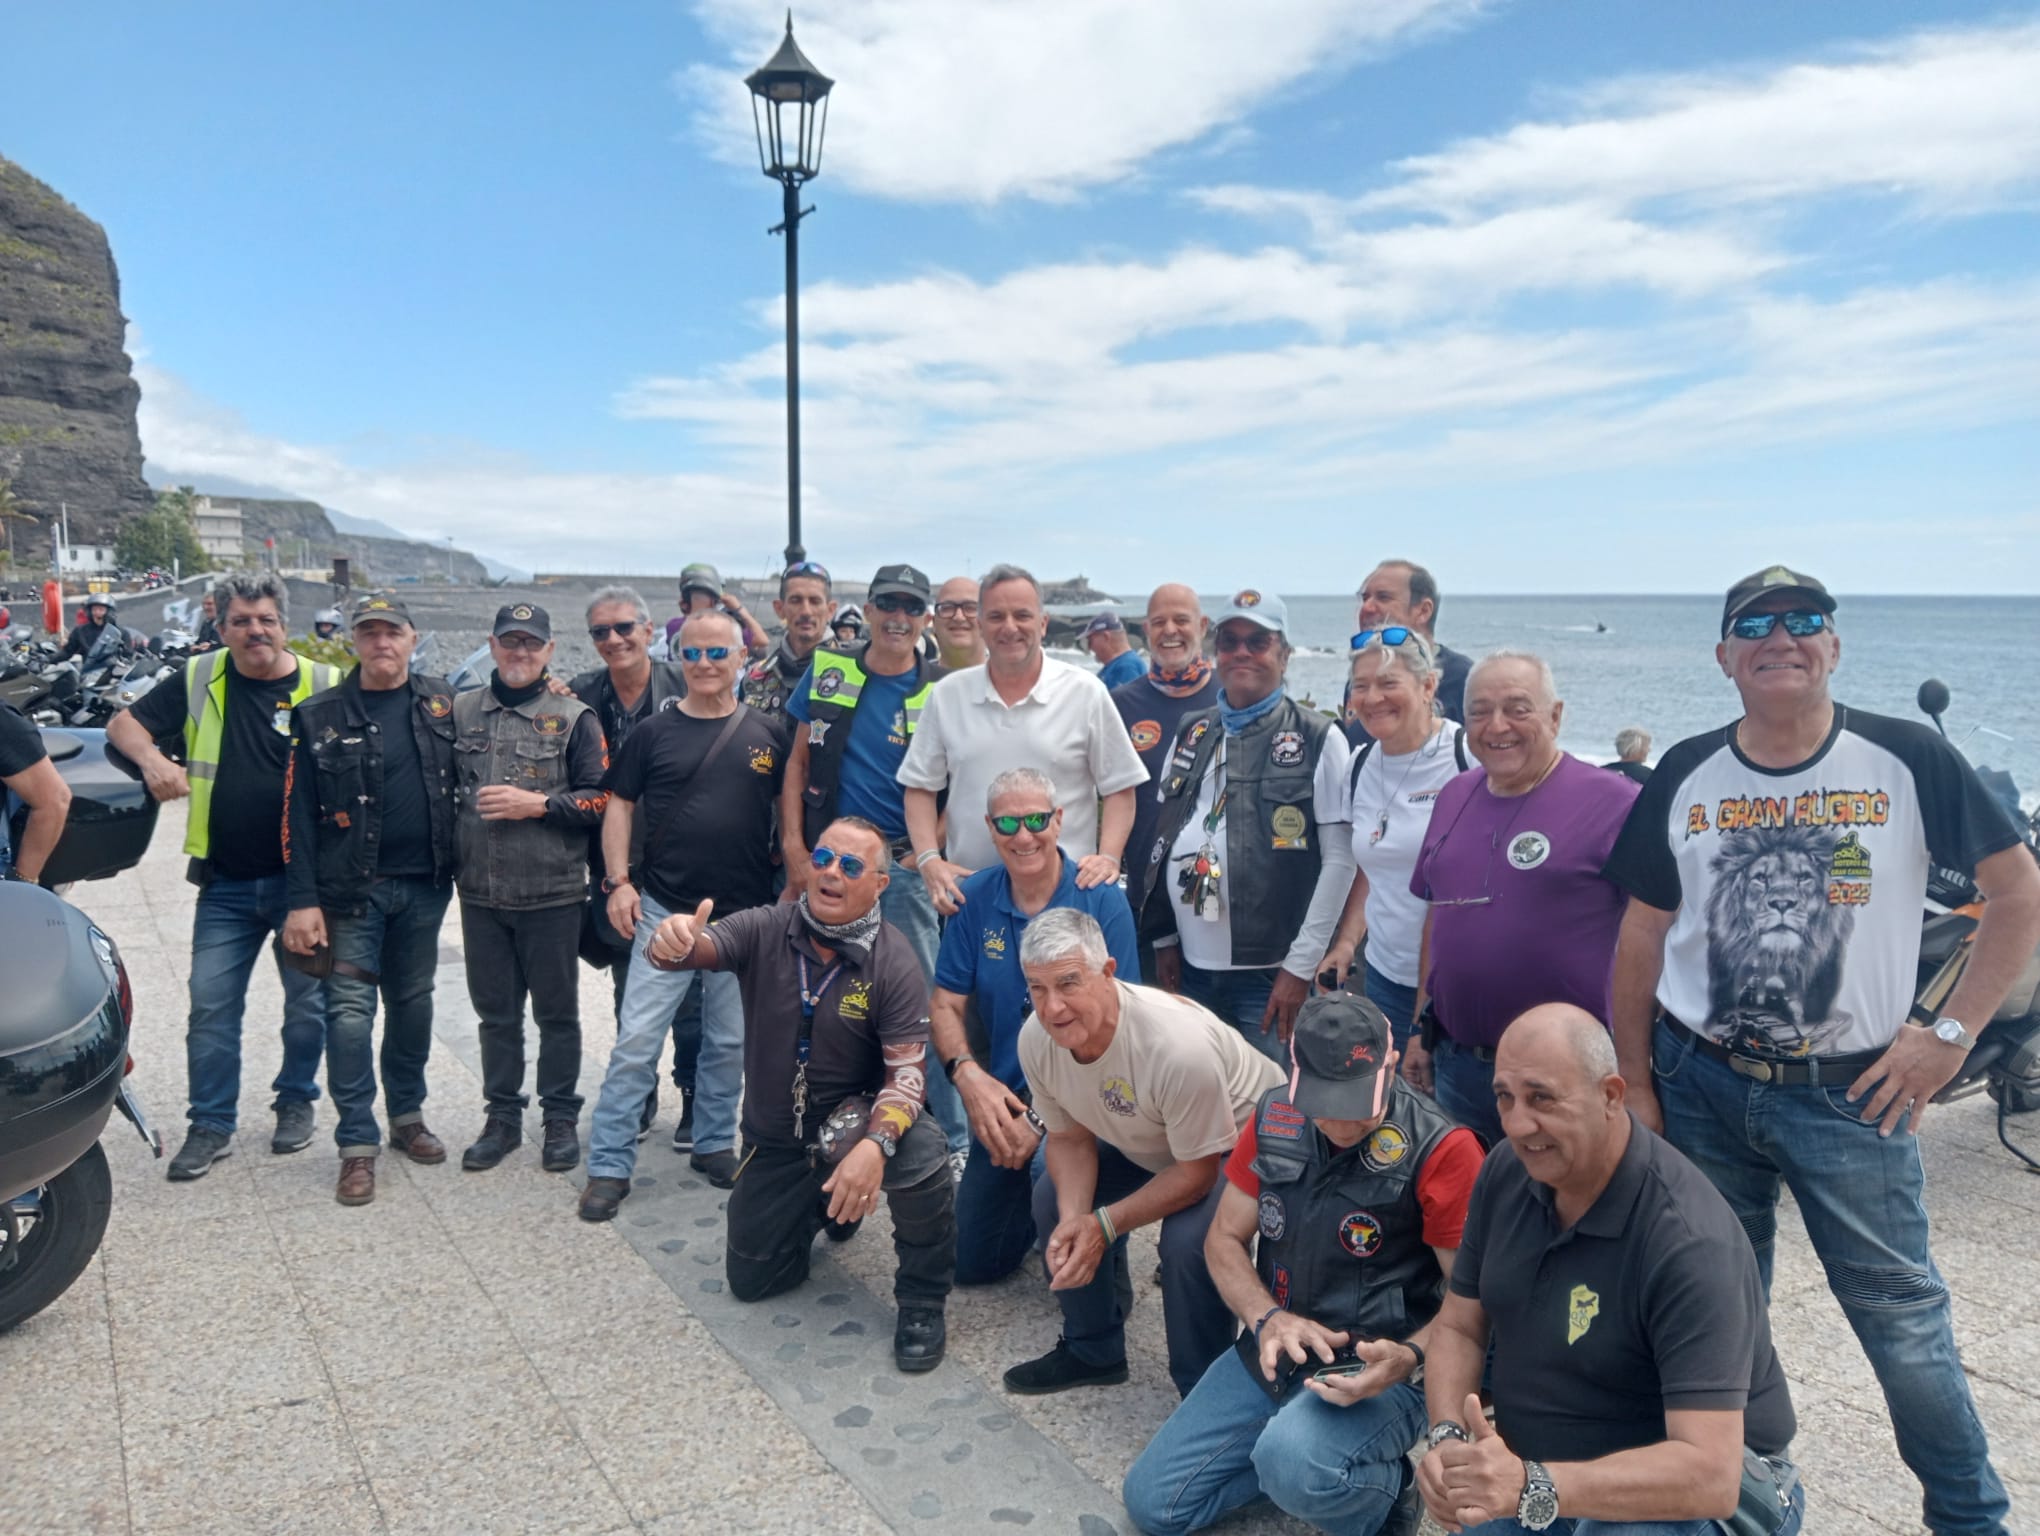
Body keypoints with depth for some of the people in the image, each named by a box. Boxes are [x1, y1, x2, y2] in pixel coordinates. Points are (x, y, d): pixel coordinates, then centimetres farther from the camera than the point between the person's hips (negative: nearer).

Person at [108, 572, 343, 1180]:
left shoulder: (324, 687, -4)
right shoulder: (199, 680, 2)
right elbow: (123, 723, 10)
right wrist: (151, 759, -13)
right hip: (226, 884, 2)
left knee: (308, 1002, 9)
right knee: (211, 1005, 5)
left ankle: (296, 1102, 29)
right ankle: (211, 1125, 17)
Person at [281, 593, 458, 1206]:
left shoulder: (443, 702, 5)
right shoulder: (320, 716, -1)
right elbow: (298, 812, -4)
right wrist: (302, 901, -9)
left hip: (425, 885, 2)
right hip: (352, 887, -2)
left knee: (413, 1002, 13)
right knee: (350, 1012, -3)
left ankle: (407, 1115, 29)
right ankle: (358, 1144, 6)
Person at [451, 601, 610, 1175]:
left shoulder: (573, 717, -3)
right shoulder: (462, 712, 8)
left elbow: (601, 799, -5)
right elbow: (443, 786, 16)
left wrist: (538, 804, -16)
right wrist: (451, 859, 5)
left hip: (552, 894, -3)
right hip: (480, 893, 3)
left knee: (557, 1013, 8)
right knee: (495, 1012, 13)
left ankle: (561, 1118, 21)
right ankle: (502, 1116, 26)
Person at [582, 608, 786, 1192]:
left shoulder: (767, 734, 4)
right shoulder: (654, 732, 1)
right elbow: (620, 805, 4)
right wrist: (619, 880, -5)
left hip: (747, 914, 2)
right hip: (664, 910, -1)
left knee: (730, 1041, 12)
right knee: (637, 1039, -2)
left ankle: (714, 1144, 28)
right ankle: (609, 1161, 7)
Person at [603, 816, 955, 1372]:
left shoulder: (893, 963, -19)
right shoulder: (765, 930, -12)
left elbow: (908, 1072, -23)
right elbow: (698, 947, -27)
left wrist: (874, 1144, -41)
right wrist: (673, 941, -53)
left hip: (855, 1119, -3)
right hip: (775, 1140, 3)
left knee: (919, 1155, -37)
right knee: (751, 1282, 10)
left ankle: (922, 1301, -10)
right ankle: (826, 1207, 40)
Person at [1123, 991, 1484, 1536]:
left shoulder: (1441, 1149, -18)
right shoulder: (1274, 1118, -2)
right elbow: (1225, 1239, 5)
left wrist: (1407, 1358, -31)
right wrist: (1268, 1320, -14)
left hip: (1377, 1371, -5)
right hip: (1271, 1354, 6)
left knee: (1292, 1465, -36)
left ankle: (1385, 1491, -3)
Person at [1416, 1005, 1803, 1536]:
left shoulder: (1690, 1244, -28)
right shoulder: (1507, 1171, -7)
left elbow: (1709, 1473, -33)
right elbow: (1458, 1327, 2)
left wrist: (1532, 1487, -43)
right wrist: (1448, 1440, -17)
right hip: (1532, 1476, 7)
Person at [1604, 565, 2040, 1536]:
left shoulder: (1905, 760, -6)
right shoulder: (1686, 777, 1)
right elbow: (1643, 936, 6)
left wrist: (1950, 1031, -6)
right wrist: (1634, 1087, 4)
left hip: (1852, 1093, -2)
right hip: (1700, 1087, 3)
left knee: (1902, 1313, 5)